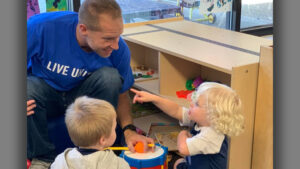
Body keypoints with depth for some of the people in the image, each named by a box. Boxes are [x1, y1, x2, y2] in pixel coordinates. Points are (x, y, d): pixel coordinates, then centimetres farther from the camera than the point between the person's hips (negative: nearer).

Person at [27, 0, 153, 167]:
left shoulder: (119, 49, -22)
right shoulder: (42, 26, -29)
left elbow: (121, 94, -7)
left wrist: (128, 129, -22)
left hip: (82, 95, 1)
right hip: (45, 89, -1)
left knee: (110, 76, -29)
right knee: (28, 91, -36)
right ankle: (42, 155, -8)